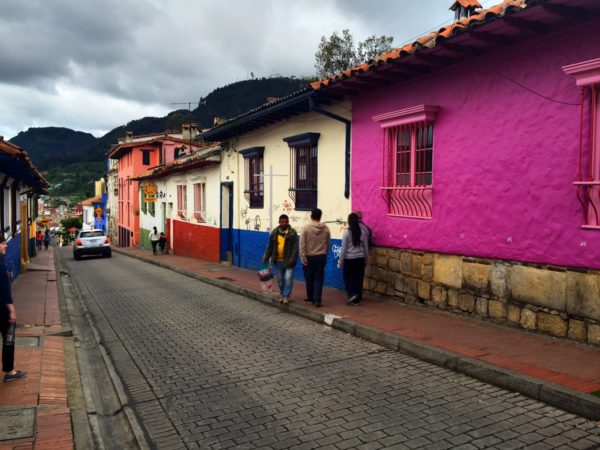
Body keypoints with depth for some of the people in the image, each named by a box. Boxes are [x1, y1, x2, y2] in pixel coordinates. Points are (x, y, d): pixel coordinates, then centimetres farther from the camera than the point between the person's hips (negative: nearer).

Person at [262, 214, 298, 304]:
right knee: (280, 280, 12)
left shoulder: (292, 233, -6)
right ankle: (282, 294, 29)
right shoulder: (274, 233, 5)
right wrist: (265, 258, 6)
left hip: (288, 261, -4)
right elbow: (270, 247, 10)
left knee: (288, 278, -12)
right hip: (277, 261, 4)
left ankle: (286, 296, 2)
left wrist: (292, 260, -18)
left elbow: (295, 248, -10)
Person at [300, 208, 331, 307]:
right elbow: (328, 244, 5)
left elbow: (302, 244, -13)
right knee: (319, 279, 3)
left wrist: (303, 257, -10)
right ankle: (317, 300, -4)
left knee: (309, 278, 13)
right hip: (321, 257, 2)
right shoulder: (326, 228, -2)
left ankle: (310, 297, 25)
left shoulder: (305, 228, -9)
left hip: (309, 257, -1)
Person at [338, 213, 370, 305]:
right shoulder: (363, 232, 0)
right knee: (358, 279, 10)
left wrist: (340, 261, -1)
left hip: (349, 259, -3)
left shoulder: (346, 233, -10)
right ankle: (357, 299, 16)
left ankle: (352, 295, -5)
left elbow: (343, 248, -8)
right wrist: (366, 259, 18)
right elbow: (366, 247, 7)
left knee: (348, 278, 13)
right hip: (360, 259, 3)